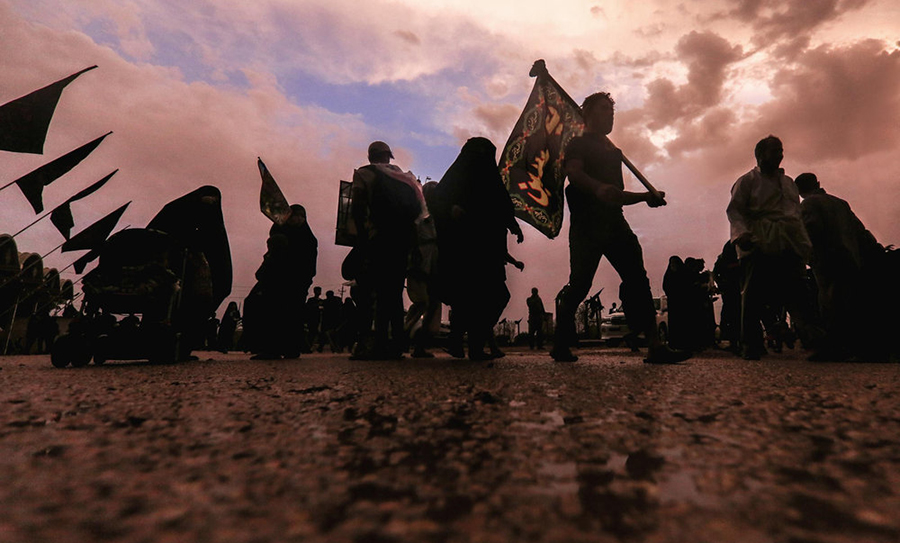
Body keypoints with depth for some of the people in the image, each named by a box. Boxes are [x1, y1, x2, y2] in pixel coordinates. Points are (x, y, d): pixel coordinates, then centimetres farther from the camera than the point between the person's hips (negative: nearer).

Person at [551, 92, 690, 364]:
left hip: (613, 222, 7)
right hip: (586, 223, -7)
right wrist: (598, 187, -32)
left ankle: (655, 345, -8)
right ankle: (561, 345, 3)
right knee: (580, 283, -10)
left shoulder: (612, 151, 30)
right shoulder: (578, 143, 8)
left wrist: (646, 196, 19)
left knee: (637, 279, -6)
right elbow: (573, 172, -14)